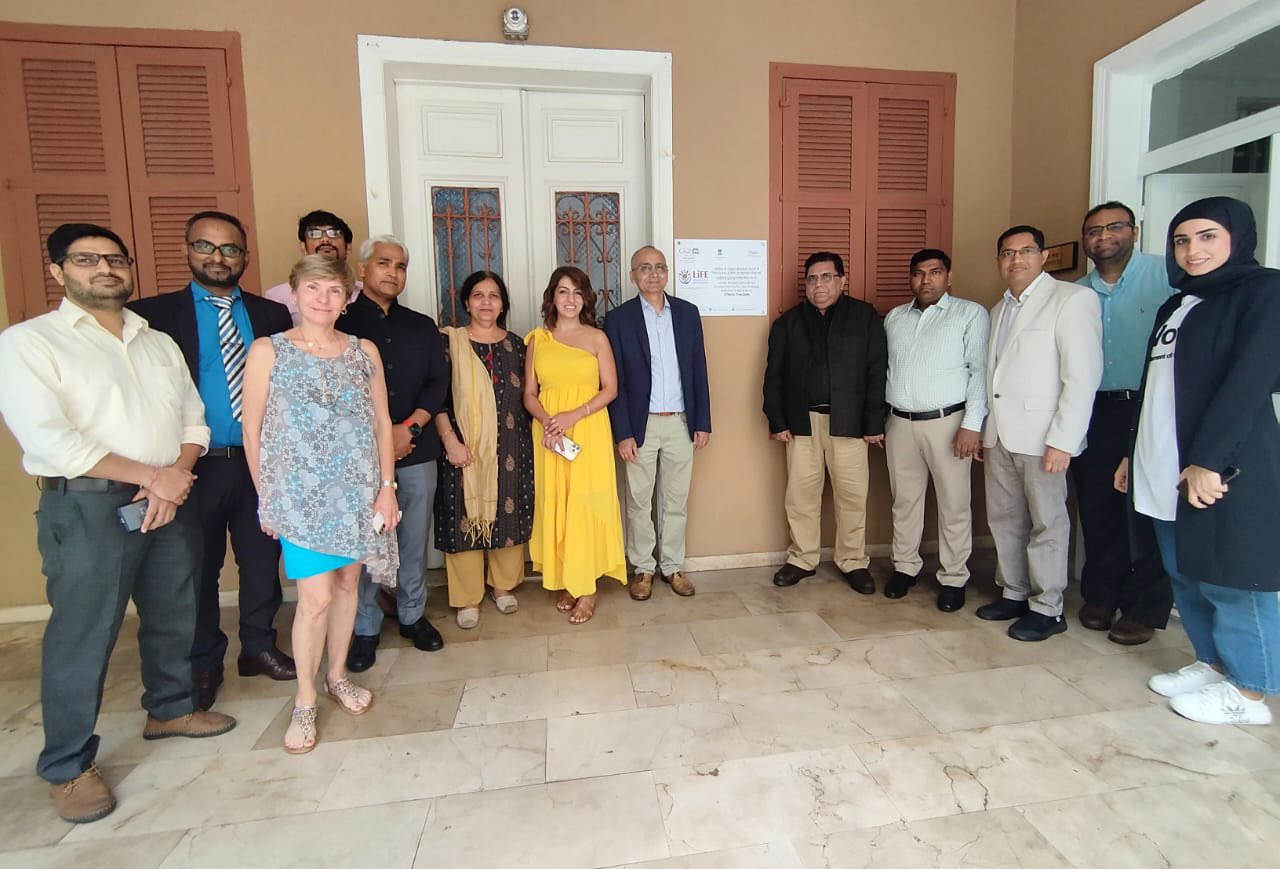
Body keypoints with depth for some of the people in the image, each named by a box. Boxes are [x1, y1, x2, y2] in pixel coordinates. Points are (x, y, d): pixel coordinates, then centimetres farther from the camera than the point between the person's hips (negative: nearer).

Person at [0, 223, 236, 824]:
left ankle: (168, 708, 38)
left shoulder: (159, 342, 13)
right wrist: (150, 477, -15)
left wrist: (177, 473, -9)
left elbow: (194, 421, 10)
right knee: (82, 635, 3)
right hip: (85, 508, -5)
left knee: (174, 615, 16)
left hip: (169, 500, 5)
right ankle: (67, 767, 22)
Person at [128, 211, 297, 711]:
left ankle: (259, 646, 33)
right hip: (196, 465, -1)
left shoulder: (272, 315, 5)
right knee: (197, 568, 13)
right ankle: (202, 665, 31)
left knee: (262, 560, 12)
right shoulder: (154, 313, -2)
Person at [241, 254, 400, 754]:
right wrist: (266, 498, 1)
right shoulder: (267, 351, -2)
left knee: (347, 583, 12)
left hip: (358, 492, 3)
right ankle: (305, 701, 18)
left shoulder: (364, 352, 5)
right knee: (316, 597, -4)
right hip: (300, 495, -3)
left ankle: (337, 677, 34)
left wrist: (387, 485, 1)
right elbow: (252, 431, 0)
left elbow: (382, 423, 6)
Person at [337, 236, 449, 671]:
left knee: (414, 539, 10)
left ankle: (412, 615, 27)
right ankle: (365, 628, 19)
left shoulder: (422, 326, 12)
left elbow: (438, 382, 5)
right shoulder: (339, 324, 2)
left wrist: (409, 428, -8)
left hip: (417, 451, 3)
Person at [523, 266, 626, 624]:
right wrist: (547, 421, -13)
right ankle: (566, 582, 19)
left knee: (586, 505, -1)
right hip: (548, 435, 2)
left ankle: (586, 588, 9)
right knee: (555, 506, 6)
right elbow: (529, 394, 6)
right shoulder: (537, 339, 8)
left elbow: (610, 388, -2)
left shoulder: (597, 338, 3)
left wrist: (574, 415, -14)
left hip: (588, 432, -2)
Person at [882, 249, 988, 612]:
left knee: (954, 504, 3)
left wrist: (972, 424, -14)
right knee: (904, 500, 12)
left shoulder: (971, 314, 0)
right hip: (899, 422, 4)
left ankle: (953, 578, 16)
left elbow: (980, 371, -7)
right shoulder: (894, 317, 14)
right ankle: (905, 567, 25)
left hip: (947, 421, -4)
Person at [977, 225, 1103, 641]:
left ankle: (1047, 608, 17)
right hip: (1000, 434, 7)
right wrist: (982, 426, 8)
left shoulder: (1073, 299, -7)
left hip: (1042, 435, -7)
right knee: (1004, 519, 13)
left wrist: (1062, 440, -18)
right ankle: (1014, 594, 27)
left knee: (1046, 523, 4)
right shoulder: (1000, 309, 16)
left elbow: (1083, 375, -14)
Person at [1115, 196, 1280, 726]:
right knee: (1185, 576, 13)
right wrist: (1135, 455, 19)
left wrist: (1208, 460, -21)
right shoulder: (1175, 306, 18)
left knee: (1229, 582, 2)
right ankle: (1211, 664, 29)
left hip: (1224, 469, -7)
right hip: (1166, 472, 7)